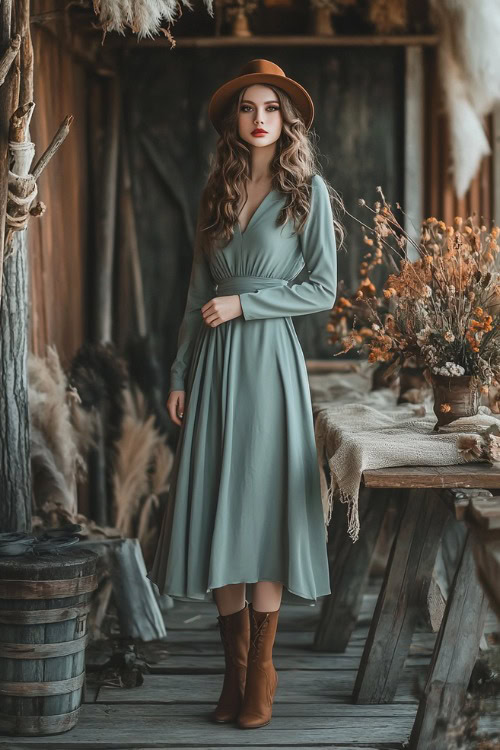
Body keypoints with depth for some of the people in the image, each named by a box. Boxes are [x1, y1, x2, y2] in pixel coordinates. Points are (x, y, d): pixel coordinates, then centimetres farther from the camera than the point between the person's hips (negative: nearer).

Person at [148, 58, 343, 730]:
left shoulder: (309, 190, 0)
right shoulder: (218, 193, 13)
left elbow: (324, 291, -4)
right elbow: (197, 294, 13)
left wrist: (243, 303, -11)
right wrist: (180, 374, 8)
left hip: (270, 358, -4)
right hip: (215, 364, 4)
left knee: (264, 507, -3)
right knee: (217, 511, 3)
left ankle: (261, 674, 7)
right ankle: (235, 669, 13)